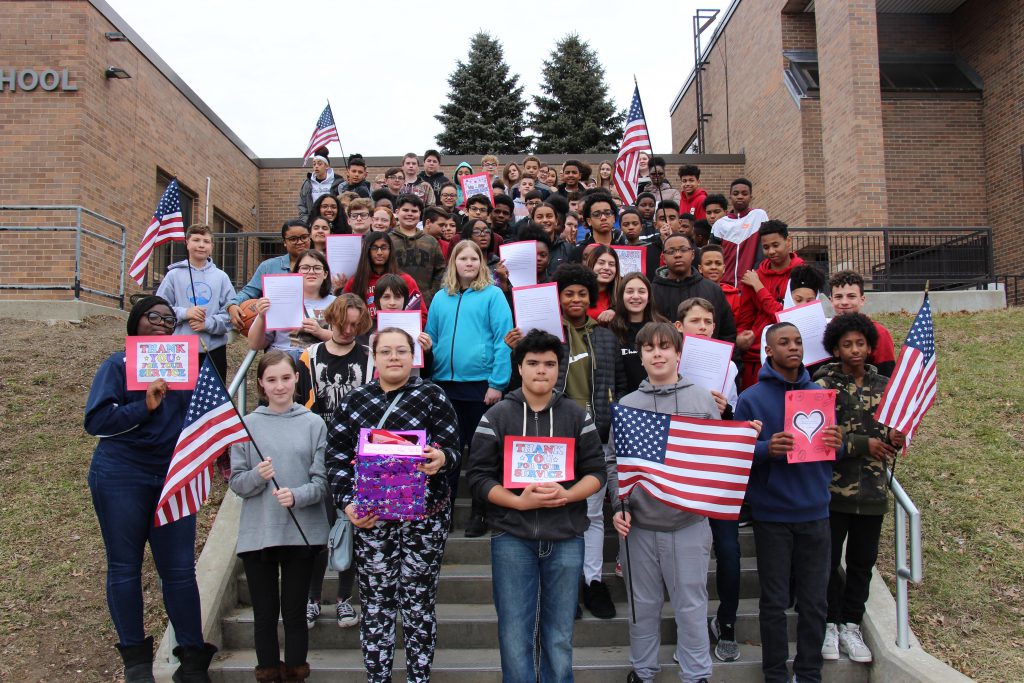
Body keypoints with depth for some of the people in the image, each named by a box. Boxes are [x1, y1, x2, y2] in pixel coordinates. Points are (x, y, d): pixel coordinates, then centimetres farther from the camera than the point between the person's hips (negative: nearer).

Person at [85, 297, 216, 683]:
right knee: (124, 567, 6)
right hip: (122, 479, -2)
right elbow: (96, 421, -8)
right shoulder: (118, 365, 1)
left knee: (180, 568, 1)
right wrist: (145, 406, -19)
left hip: (173, 478, 3)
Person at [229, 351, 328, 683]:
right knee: (264, 614, 10)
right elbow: (235, 483, 2)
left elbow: (322, 482, -4)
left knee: (295, 612, 10)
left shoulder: (314, 424, -1)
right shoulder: (246, 425, 2)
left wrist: (296, 496, -23)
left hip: (302, 532, -1)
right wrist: (257, 476, -19)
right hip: (257, 534, 1)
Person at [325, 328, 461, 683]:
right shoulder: (354, 400, 6)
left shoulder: (433, 396, 3)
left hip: (425, 514, -1)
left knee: (419, 601, 5)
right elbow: (336, 456, 3)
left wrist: (441, 458, -25)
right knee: (375, 603, 5)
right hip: (370, 516, 1)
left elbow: (452, 448, -1)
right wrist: (348, 503, -10)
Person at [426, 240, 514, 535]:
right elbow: (431, 339, 17)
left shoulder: (493, 295, -1)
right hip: (445, 383, 4)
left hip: (481, 384, -4)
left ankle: (480, 513, 18)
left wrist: (497, 383, -14)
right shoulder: (441, 298, 12)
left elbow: (503, 339, -7)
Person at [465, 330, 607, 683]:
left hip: (565, 538, 1)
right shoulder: (496, 416, 0)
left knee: (559, 637, 11)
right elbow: (478, 476, -4)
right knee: (514, 635, 5)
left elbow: (596, 471, 4)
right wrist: (519, 501, -18)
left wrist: (567, 495, -15)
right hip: (511, 537, -1)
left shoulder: (577, 416, 5)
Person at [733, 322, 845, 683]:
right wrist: (766, 449, -25)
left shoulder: (820, 394, 9)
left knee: (815, 601, 9)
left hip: (815, 511, 3)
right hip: (772, 514, -3)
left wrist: (838, 444, -10)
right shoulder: (750, 398, -3)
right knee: (774, 602, 5)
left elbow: (832, 445, 12)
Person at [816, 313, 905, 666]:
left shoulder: (883, 385, 10)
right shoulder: (823, 385, -4)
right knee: (829, 559, 3)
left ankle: (850, 626, 24)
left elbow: (892, 430, 16)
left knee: (863, 560, 10)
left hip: (873, 490, 4)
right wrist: (863, 444, -17)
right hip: (834, 488, -4)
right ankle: (830, 624, 19)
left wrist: (894, 439, -7)